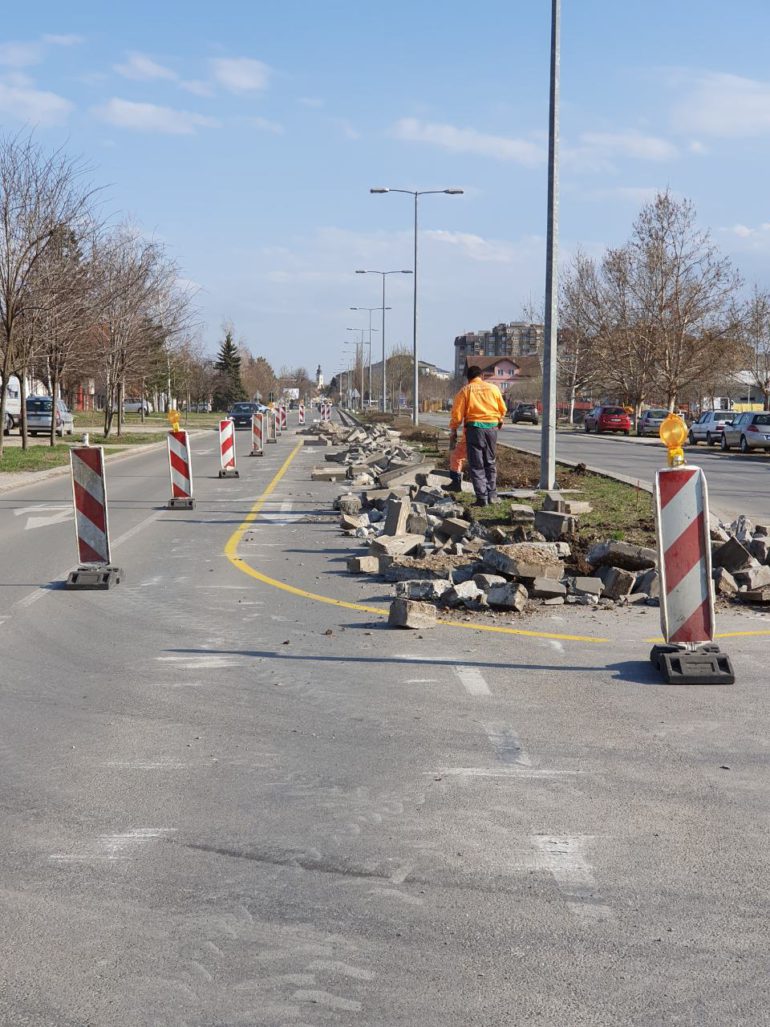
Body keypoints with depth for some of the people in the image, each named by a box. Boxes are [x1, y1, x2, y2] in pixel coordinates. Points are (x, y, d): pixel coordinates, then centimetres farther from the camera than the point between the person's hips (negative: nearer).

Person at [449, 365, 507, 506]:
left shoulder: (465, 390, 0)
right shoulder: (493, 388, 6)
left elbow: (457, 413, -5)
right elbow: (503, 409, 13)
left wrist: (453, 432, 4)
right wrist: (500, 421, 33)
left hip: (474, 427, -2)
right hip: (492, 427, 2)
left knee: (477, 465, 2)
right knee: (491, 463, 16)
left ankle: (482, 497, -3)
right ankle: (492, 495, 15)